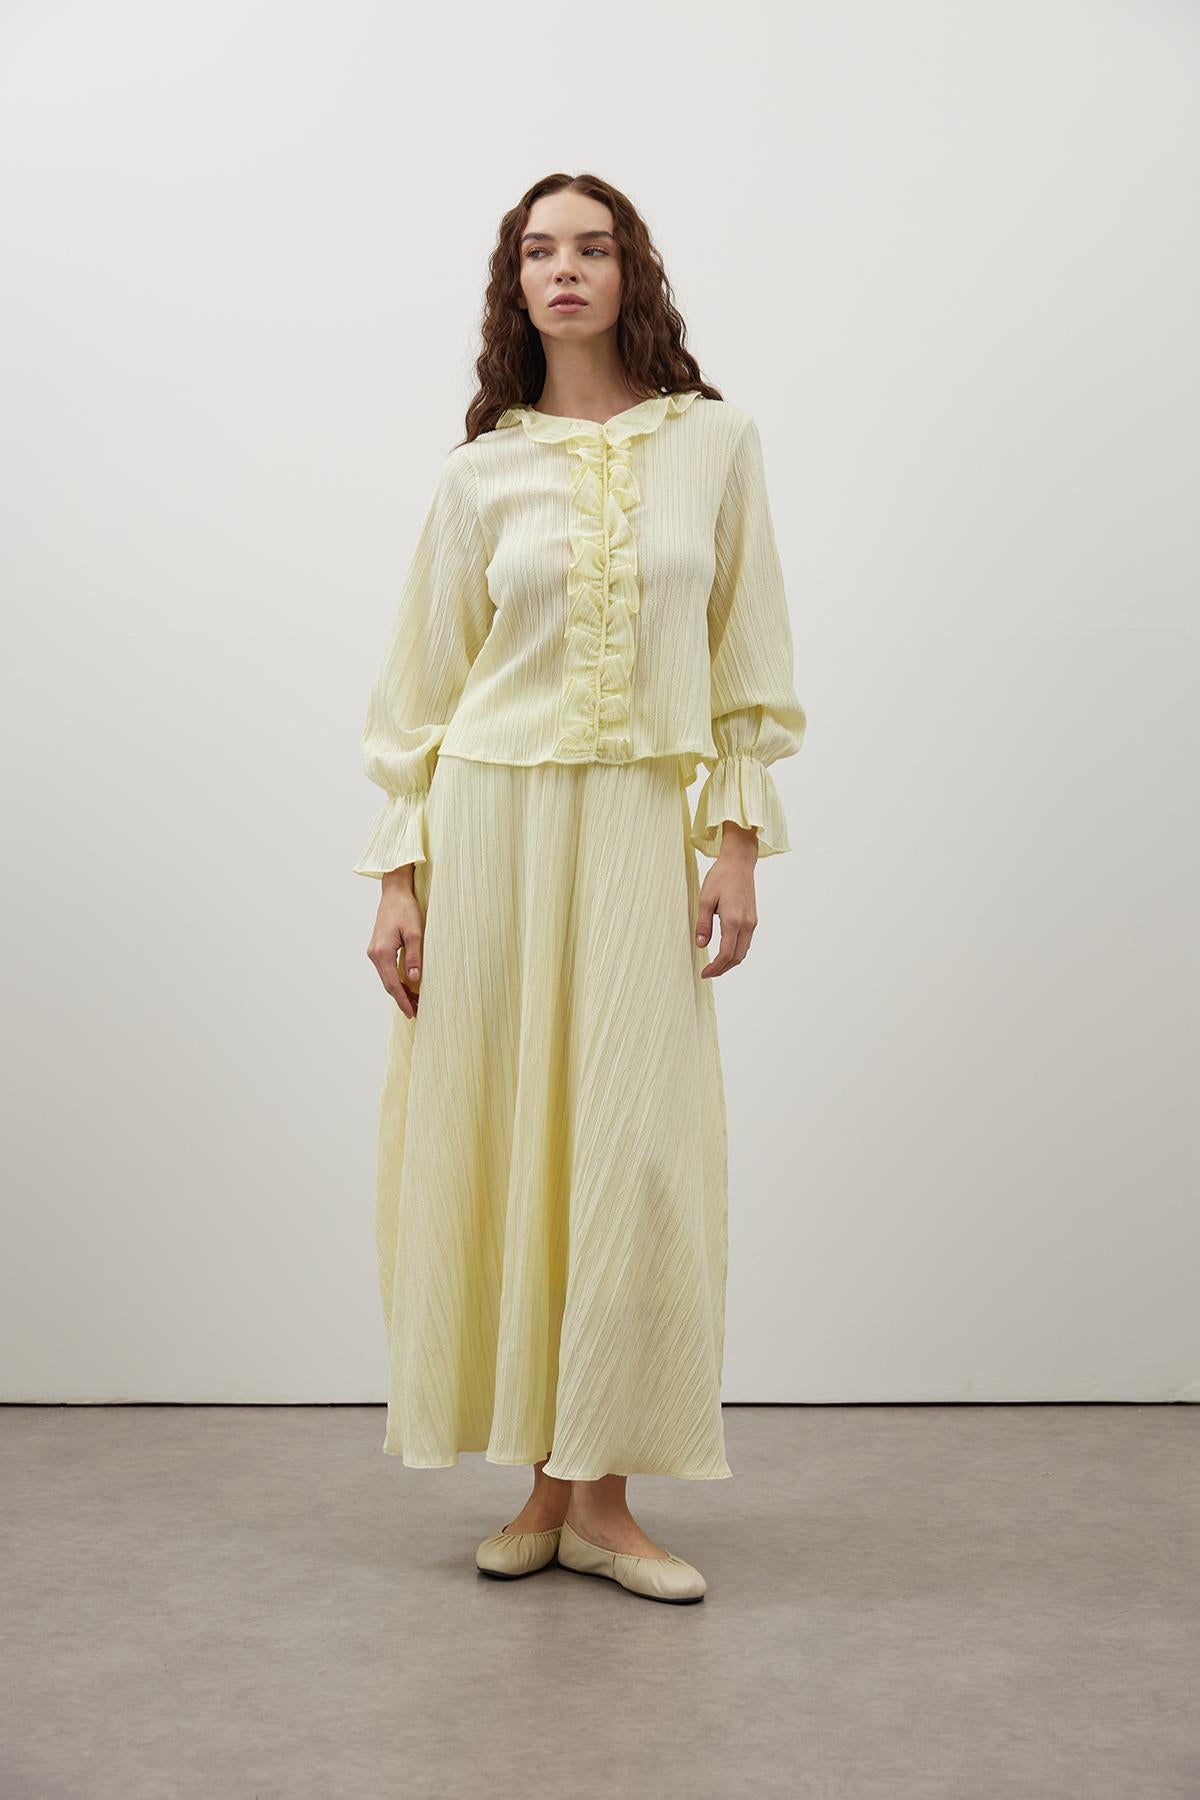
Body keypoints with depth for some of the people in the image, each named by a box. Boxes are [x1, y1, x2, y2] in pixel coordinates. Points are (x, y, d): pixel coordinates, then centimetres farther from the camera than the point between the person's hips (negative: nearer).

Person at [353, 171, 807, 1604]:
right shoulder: (484, 470, 6)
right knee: (503, 1138, 2)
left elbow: (749, 664, 6)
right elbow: (423, 684, 7)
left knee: (636, 1149, -4)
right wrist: (399, 875, 1)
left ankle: (602, 1495, 7)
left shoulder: (716, 442, 6)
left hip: (644, 828, 0)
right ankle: (544, 1482, 16)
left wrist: (739, 842, -3)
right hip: (492, 820, 1)